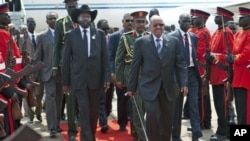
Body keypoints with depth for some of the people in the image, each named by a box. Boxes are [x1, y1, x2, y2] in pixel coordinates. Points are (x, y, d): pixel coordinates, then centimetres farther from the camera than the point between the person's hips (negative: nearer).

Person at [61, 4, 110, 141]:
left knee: (94, 110, 11)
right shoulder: (70, 35, 2)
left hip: (95, 78, 2)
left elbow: (105, 57, 4)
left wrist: (107, 77, -3)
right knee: (84, 110, -3)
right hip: (79, 78, -2)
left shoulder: (100, 34, 6)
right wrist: (65, 82, 0)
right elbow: (66, 59, 2)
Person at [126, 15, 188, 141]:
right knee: (152, 116, -13)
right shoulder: (141, 42, 0)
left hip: (168, 87, 3)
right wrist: (131, 87, 1)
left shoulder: (174, 41, 6)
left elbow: (181, 63, 5)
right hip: (150, 87, -2)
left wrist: (183, 83, -4)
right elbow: (135, 66, 0)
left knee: (167, 119, 9)